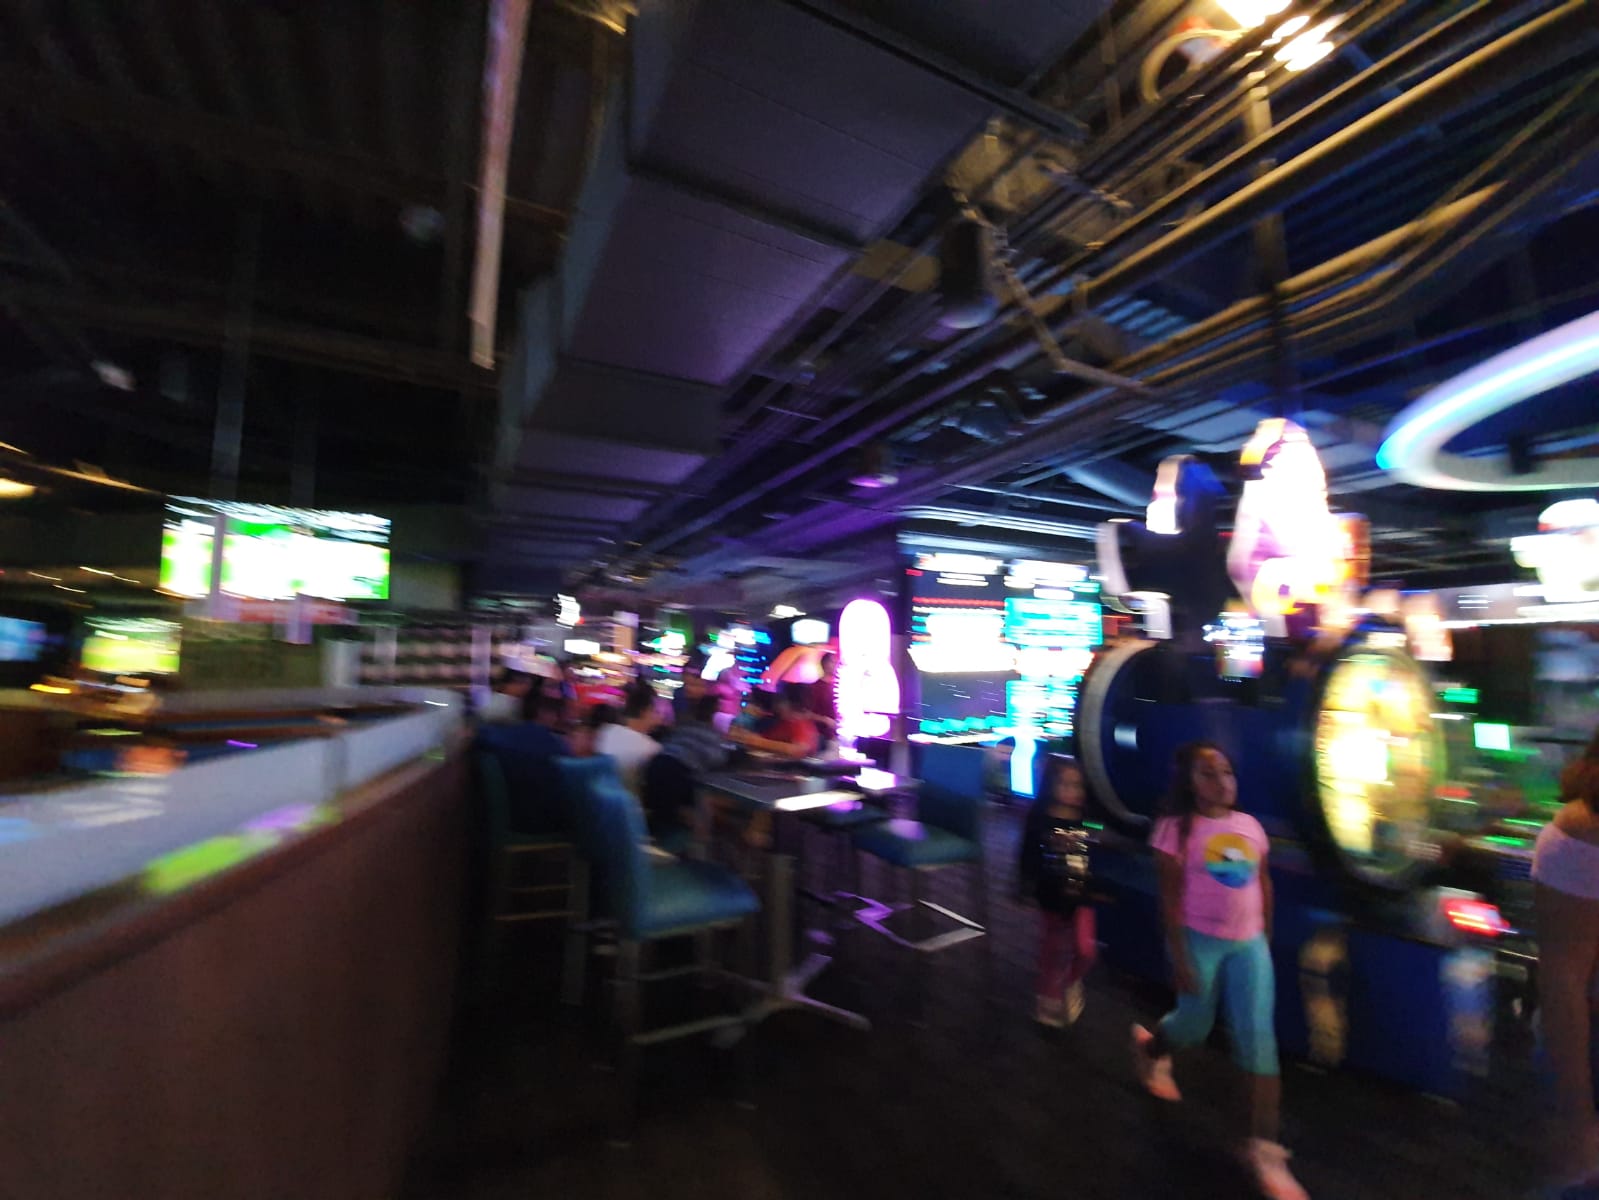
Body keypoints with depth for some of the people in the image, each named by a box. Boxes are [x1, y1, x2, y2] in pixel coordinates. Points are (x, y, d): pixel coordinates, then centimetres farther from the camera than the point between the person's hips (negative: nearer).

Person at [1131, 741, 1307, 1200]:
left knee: (1259, 1038, 1)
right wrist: (1179, 957, -14)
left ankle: (1264, 1148, 15)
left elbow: (1263, 883, 12)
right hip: (1200, 941, -4)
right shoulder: (1177, 829, -16)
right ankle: (1150, 1049, 46)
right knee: (1195, 1028, 12)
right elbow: (1171, 897, -14)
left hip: (1248, 944, 4)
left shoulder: (1249, 825, 0)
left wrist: (1266, 938, 14)